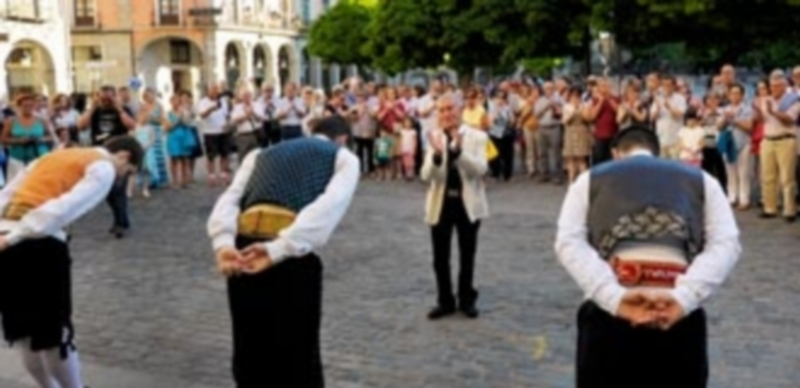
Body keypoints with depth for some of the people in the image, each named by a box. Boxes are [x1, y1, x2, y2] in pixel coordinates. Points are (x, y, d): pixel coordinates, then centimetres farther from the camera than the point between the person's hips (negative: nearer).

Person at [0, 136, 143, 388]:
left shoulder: (58, 156, 26)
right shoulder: (103, 168, 2)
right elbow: (66, 206, -16)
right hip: (38, 242, -8)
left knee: (22, 332, 19)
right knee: (54, 333, 6)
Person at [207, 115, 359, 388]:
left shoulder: (262, 154, 29)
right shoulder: (344, 157, 17)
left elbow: (229, 199, 9)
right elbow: (330, 203, -6)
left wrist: (223, 245, -8)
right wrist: (279, 249, -16)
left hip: (243, 250, 4)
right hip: (293, 255, -4)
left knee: (249, 353, 19)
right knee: (299, 356, 11)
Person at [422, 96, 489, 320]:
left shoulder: (477, 136, -6)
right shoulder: (434, 138, -3)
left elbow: (481, 169, -18)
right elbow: (426, 175, -10)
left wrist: (459, 150, -31)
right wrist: (436, 155, -30)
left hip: (468, 203, -1)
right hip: (441, 203, 1)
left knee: (467, 255, 11)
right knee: (440, 257, 7)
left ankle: (467, 300, 27)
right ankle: (445, 301, 22)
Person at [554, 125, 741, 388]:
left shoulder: (590, 180, 20)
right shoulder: (701, 180, 22)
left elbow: (569, 242, 2)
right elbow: (726, 244, 4)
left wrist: (614, 298, -10)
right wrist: (683, 298, -9)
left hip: (609, 314, 0)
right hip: (680, 316, 1)